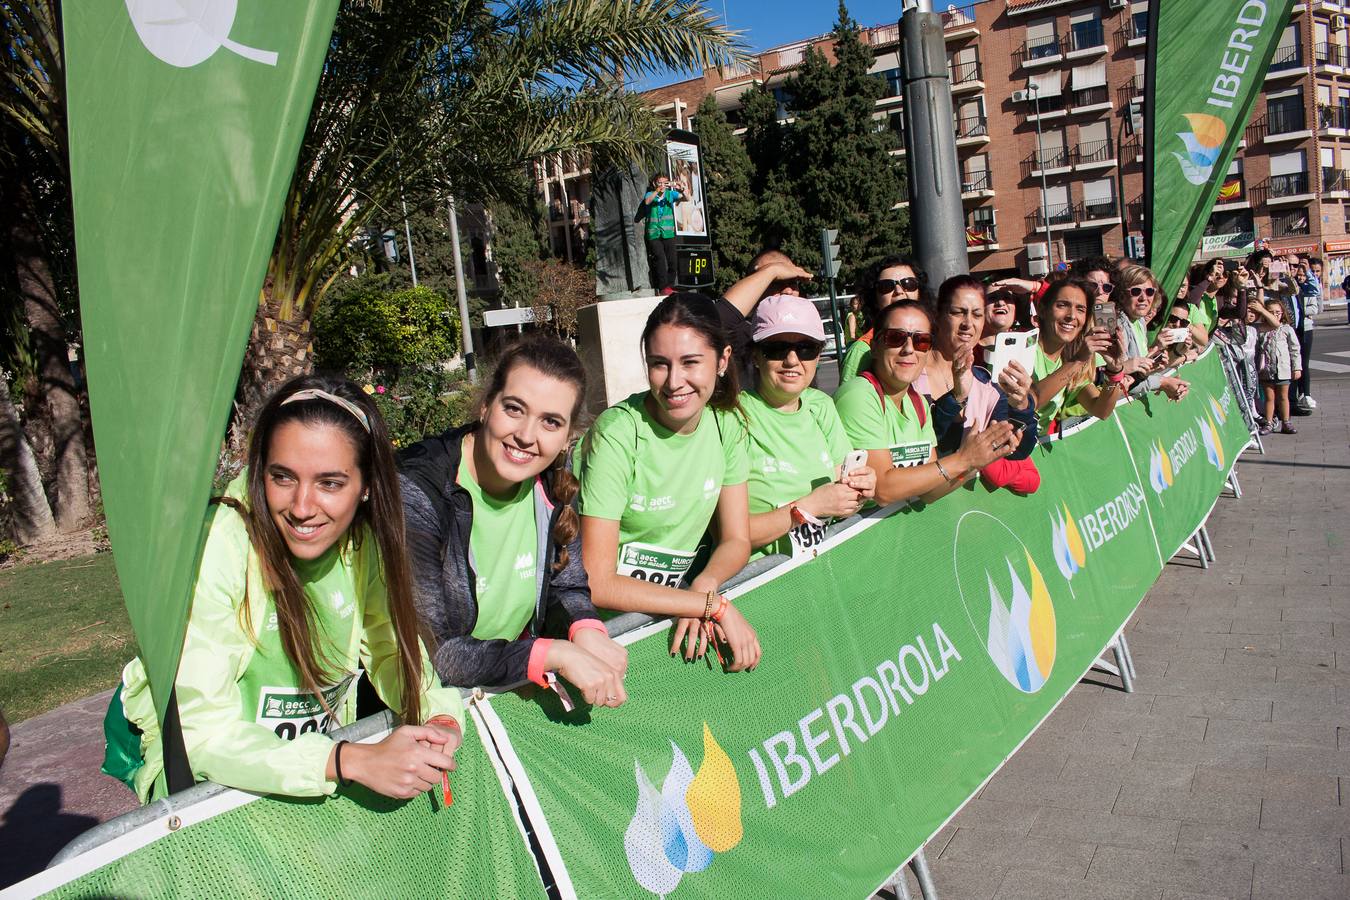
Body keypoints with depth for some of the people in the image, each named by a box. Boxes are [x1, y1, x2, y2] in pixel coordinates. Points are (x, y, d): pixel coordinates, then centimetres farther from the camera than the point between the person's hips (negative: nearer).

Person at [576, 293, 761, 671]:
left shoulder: (726, 424, -3)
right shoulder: (617, 434, -20)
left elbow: (736, 539, 3)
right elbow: (597, 584, -21)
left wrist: (704, 586, -18)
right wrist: (716, 606, -24)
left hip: (675, 605, 5)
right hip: (607, 621, -4)